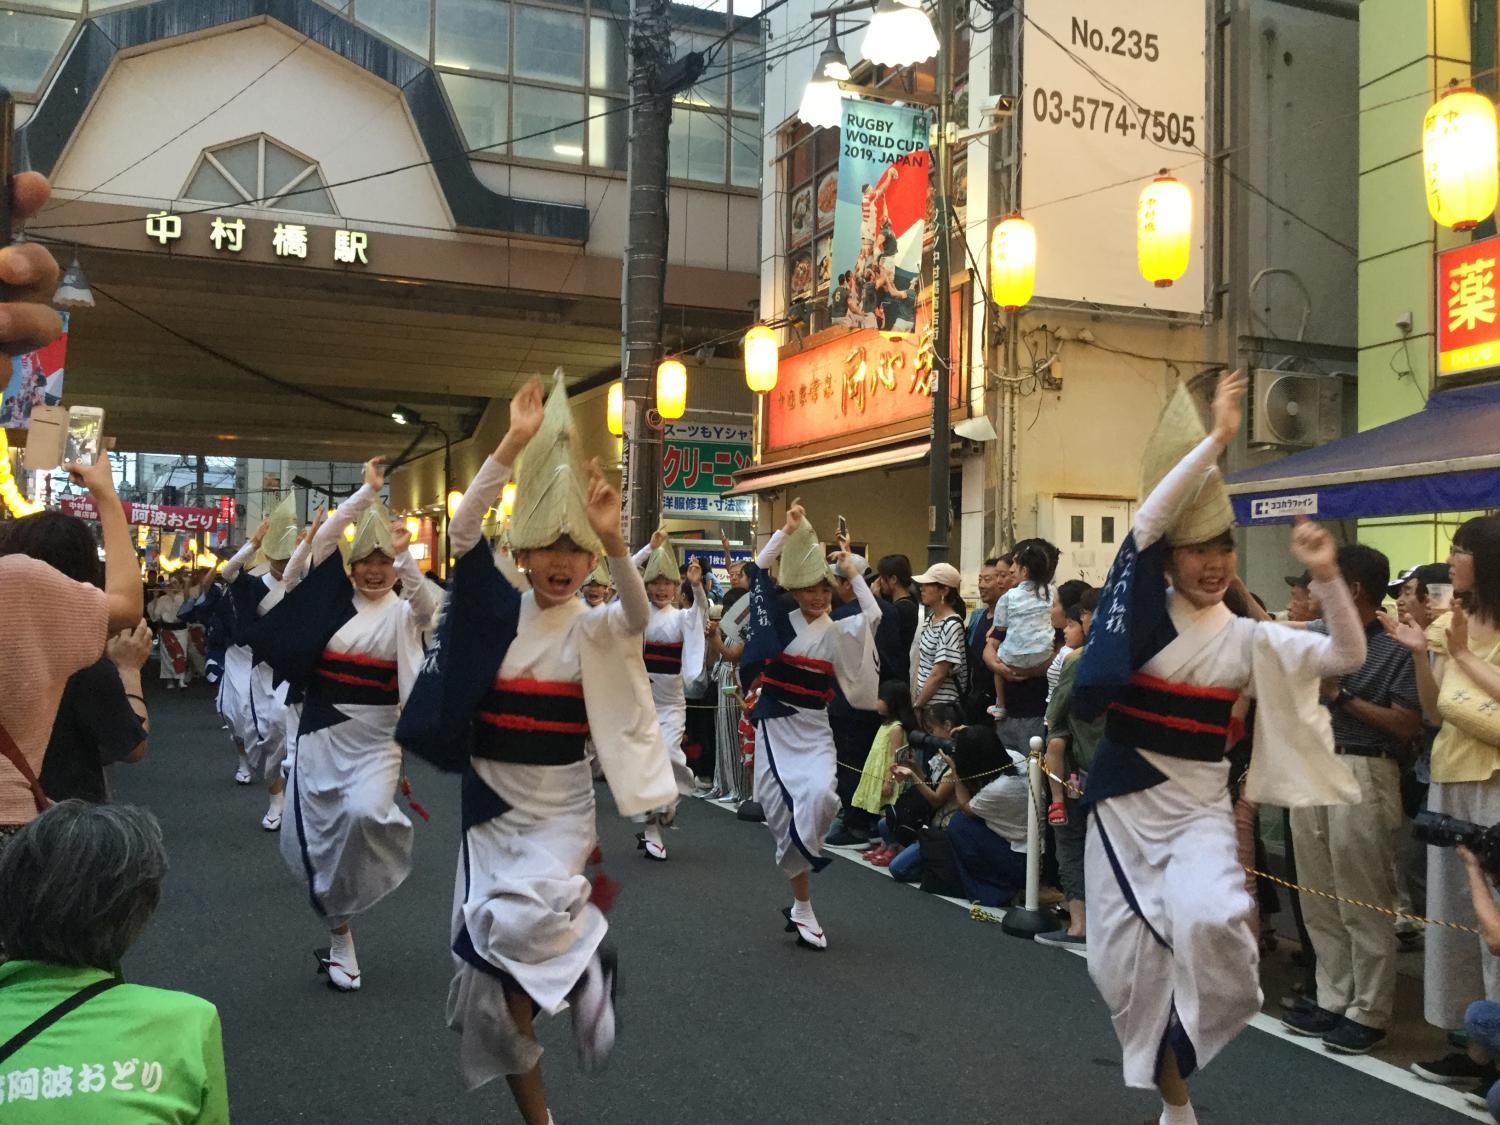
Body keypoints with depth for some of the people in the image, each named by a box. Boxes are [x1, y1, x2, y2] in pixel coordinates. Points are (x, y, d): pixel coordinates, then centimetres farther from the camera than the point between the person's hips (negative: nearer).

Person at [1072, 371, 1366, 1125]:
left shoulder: (1247, 639, 3)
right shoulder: (1145, 609, -3)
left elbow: (1347, 655, -1)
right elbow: (1152, 517, -16)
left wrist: (1326, 576, -15)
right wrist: (1216, 439, -16)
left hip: (1196, 803, 0)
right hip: (1123, 797, 0)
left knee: (1208, 920, -29)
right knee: (1126, 961, 4)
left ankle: (1199, 1038, 5)